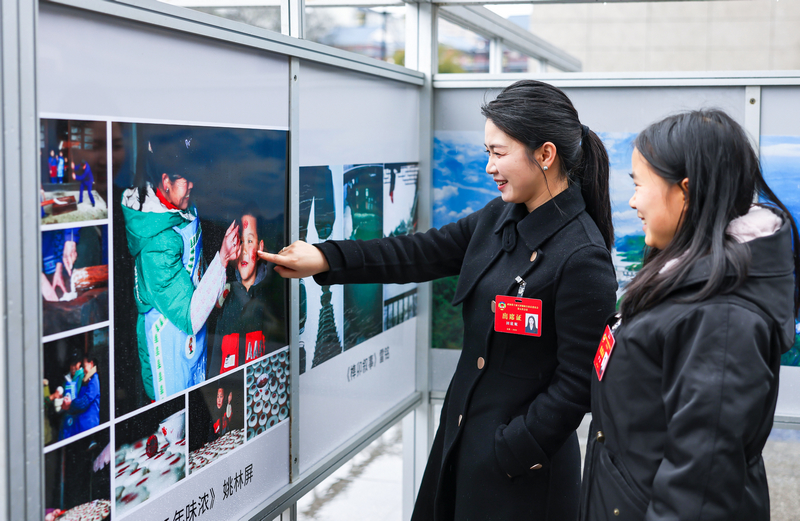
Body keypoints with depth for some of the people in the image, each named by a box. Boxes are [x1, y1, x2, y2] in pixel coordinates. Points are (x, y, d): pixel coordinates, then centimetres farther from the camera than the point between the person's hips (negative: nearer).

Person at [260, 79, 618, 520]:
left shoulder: (583, 259, -21)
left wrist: (509, 453, -16)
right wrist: (325, 258, 3)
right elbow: (420, 254, 8)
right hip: (462, 432, 8)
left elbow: (576, 383, -19)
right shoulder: (497, 219, 3)